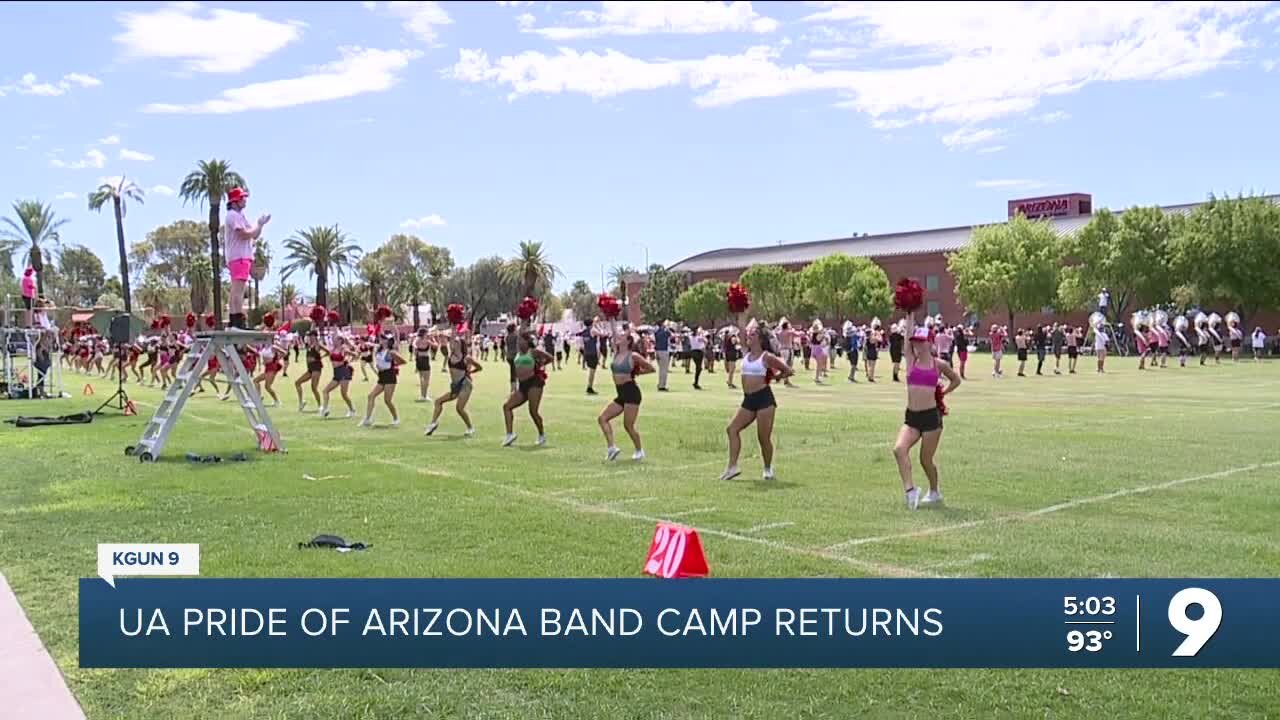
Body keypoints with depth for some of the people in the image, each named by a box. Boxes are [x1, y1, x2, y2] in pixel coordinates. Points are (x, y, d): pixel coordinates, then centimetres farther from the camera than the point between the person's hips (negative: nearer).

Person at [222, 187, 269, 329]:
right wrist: (259, 225, -7)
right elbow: (244, 234, -18)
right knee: (238, 290, -16)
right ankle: (239, 321, -22)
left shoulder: (239, 216, 24)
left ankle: (233, 323, 13)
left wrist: (260, 224, 9)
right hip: (239, 257, -11)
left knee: (235, 291, 10)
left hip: (243, 256, 11)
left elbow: (254, 236, 23)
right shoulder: (233, 215, -8)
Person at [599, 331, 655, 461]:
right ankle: (611, 447, -8)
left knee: (628, 425, -5)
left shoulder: (633, 356, -7)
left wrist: (636, 372, 2)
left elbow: (651, 368, 0)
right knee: (602, 418, -4)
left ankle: (639, 451, 13)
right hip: (621, 394, 8)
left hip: (631, 392, -8)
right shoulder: (616, 354, 11)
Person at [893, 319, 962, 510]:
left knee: (926, 459, 5)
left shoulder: (939, 365, 2)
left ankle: (935, 492, 30)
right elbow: (909, 337, -3)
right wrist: (909, 316, -7)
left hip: (931, 415, -2)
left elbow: (956, 380, 19)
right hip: (911, 417, 2)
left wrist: (942, 393, 10)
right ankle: (910, 489, -17)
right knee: (899, 449, -22)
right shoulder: (911, 360, 5)